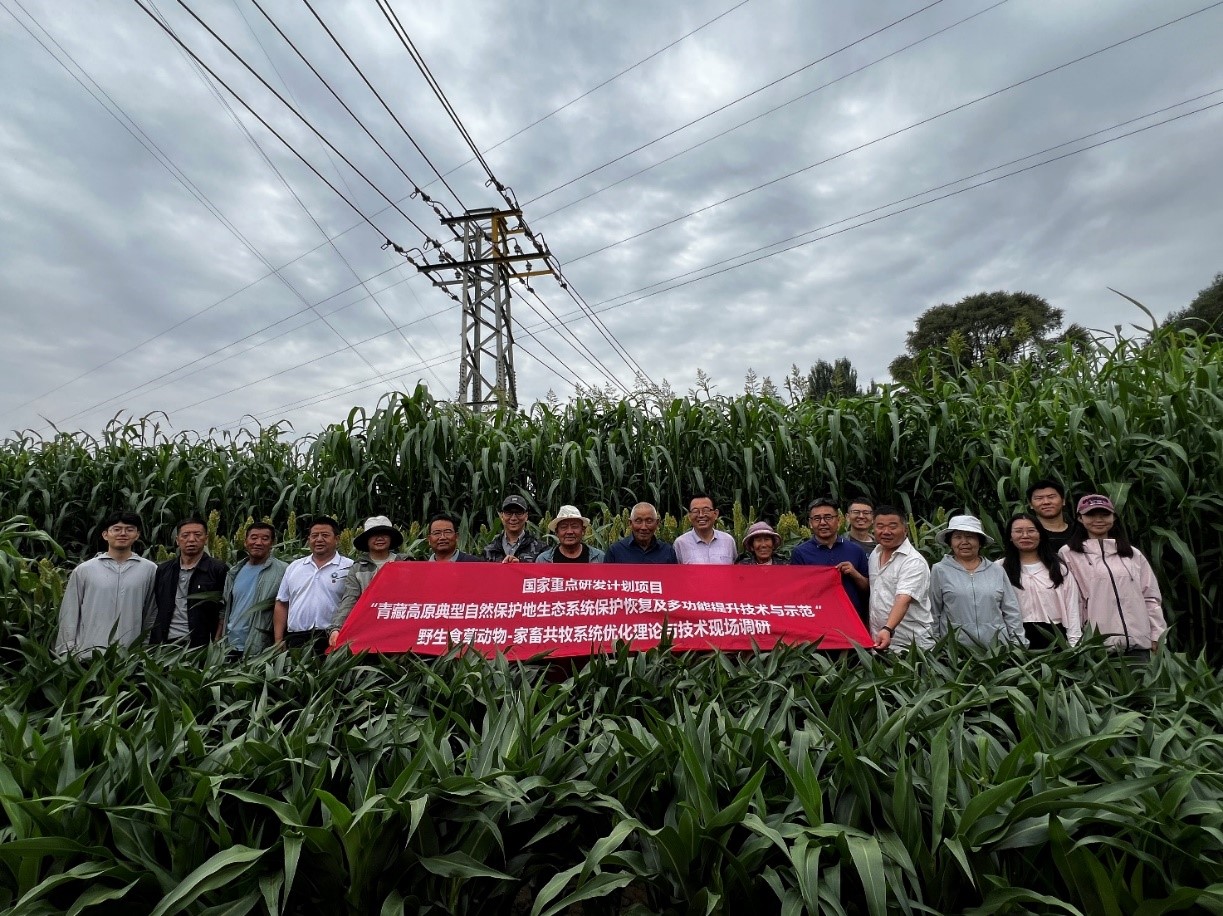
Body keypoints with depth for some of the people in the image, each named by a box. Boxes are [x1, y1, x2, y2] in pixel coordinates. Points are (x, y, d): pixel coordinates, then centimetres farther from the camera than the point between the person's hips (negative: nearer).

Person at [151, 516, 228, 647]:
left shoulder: (219, 570, -5)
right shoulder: (163, 570, 11)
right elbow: (155, 609, 15)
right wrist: (152, 642, 9)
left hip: (201, 646, -4)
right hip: (165, 642, 4)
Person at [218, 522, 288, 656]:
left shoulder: (283, 571, -11)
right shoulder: (235, 572, 10)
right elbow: (224, 609, 16)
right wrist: (217, 640, 12)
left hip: (260, 650, -6)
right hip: (229, 646, 6)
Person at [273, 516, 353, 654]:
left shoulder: (350, 568, 1)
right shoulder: (294, 567, 16)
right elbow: (282, 605, 16)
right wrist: (278, 642, 10)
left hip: (331, 641, -4)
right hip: (295, 640, 4)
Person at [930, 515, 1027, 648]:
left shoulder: (997, 571, 10)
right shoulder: (940, 571, 1)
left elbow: (1011, 612, 11)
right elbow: (934, 613, 4)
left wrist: (1019, 644, 7)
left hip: (996, 645, 2)